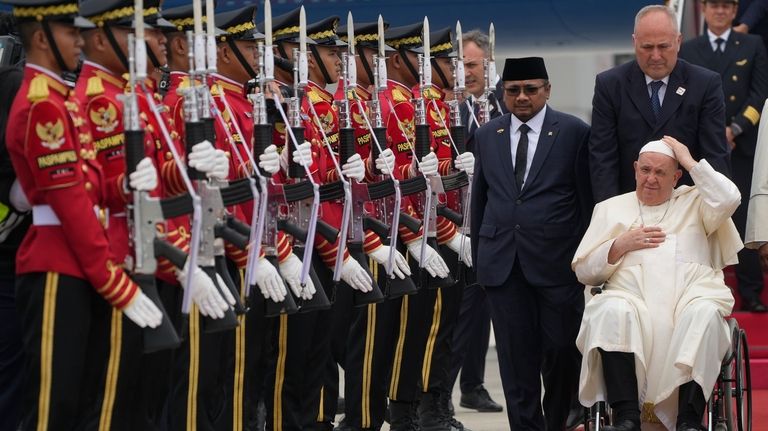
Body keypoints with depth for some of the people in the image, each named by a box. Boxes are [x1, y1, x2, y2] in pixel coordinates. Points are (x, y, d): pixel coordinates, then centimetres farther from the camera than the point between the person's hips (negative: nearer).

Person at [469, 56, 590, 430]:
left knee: (561, 351, 2)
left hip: (556, 260, -3)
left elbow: (587, 199, 0)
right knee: (516, 357, 3)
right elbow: (479, 199, 15)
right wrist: (478, 257, 12)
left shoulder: (574, 133, 0)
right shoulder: (487, 136, 11)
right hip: (502, 263, 3)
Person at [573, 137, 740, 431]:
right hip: (632, 296, 0)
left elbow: (728, 199, -1)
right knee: (612, 311, -35)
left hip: (692, 294, 0)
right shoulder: (610, 209, 26)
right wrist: (620, 245, 4)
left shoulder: (694, 202, 23)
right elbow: (583, 271, 20)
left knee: (705, 313, -36)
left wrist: (690, 162, 7)